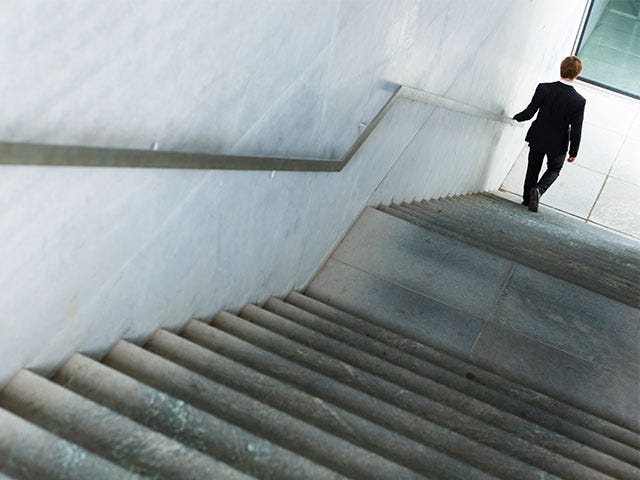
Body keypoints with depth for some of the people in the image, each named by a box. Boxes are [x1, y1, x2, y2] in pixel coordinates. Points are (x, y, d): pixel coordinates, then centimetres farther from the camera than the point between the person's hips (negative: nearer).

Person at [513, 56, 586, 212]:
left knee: (533, 169, 22)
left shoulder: (544, 88, -17)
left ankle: (527, 198, 32)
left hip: (537, 138, 1)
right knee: (554, 170, 22)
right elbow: (576, 130, -13)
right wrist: (573, 152, -1)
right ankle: (538, 190, -3)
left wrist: (515, 118, 8)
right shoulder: (579, 101, -18)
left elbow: (529, 113, -13)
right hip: (558, 144, -1)